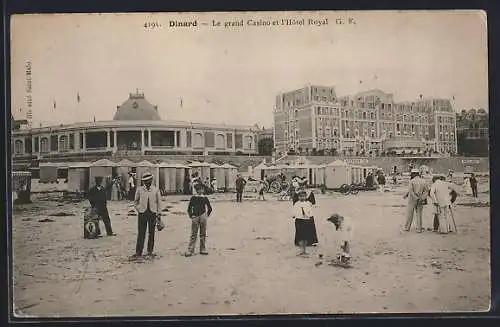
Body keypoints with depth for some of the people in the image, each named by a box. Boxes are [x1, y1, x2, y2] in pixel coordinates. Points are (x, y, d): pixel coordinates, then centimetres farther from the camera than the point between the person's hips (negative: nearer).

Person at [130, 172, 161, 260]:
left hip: (152, 213, 1)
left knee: (151, 233, 7)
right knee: (141, 234, -2)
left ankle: (150, 251, 17)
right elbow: (135, 201, 11)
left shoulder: (155, 190, 2)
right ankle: (138, 252, 3)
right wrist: (138, 209, -1)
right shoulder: (139, 190, 2)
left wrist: (158, 213, 3)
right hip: (142, 213, -1)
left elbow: (158, 202, 8)